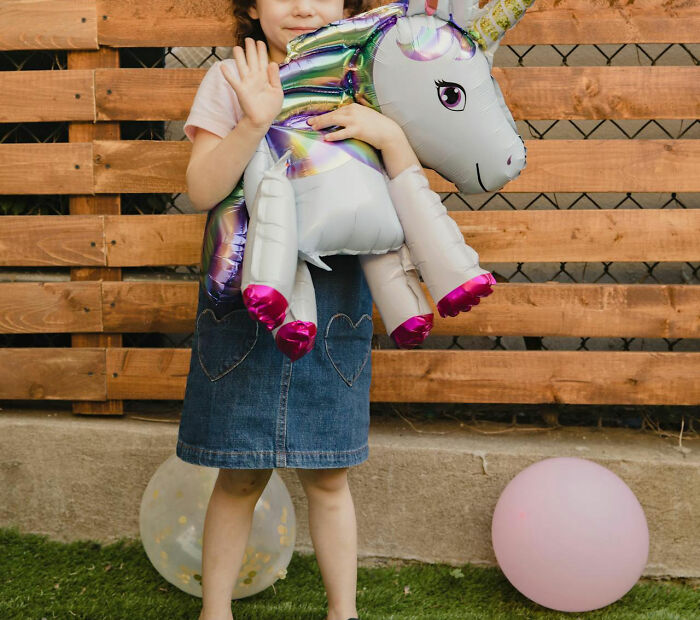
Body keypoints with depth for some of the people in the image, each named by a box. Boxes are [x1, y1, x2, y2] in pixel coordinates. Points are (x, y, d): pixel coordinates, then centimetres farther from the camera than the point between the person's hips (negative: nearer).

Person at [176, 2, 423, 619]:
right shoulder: (232, 79, 0)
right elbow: (202, 191, -12)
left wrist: (388, 133, -18)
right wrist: (255, 120, -26)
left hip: (334, 296, 1)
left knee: (328, 476, 9)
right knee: (241, 475, 7)